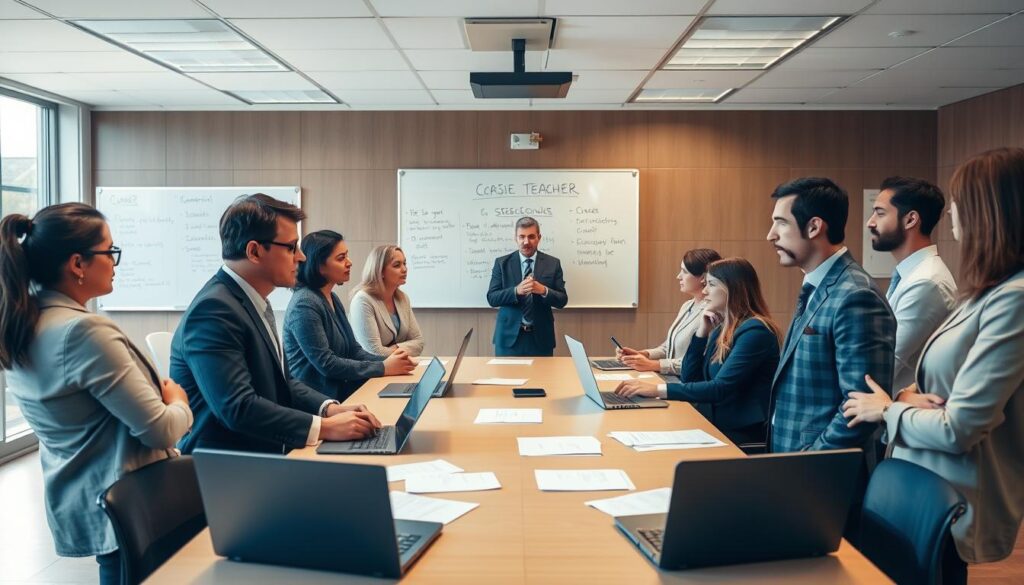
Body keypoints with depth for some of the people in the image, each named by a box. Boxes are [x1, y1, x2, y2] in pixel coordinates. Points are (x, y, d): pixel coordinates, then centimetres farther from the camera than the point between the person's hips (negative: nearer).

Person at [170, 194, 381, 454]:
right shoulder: (214, 310, -19)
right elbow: (237, 407, -26)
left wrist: (331, 409, -2)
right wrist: (325, 427, -22)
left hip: (262, 454, 8)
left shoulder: (256, 302, 9)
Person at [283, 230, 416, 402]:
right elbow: (326, 363, -20)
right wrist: (384, 368, -17)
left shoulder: (332, 299, 12)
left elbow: (353, 350, 11)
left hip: (341, 390, 8)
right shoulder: (305, 305, -16)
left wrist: (388, 360, -7)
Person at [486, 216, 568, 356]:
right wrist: (516, 291, -22)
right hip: (509, 336, 0)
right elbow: (492, 298, -5)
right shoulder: (502, 263, 1)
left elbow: (562, 300, 0)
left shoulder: (552, 263, 3)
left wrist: (544, 290, -20)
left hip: (541, 337, 1)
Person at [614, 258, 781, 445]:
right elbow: (689, 379, 12)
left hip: (743, 436, -7)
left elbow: (720, 389, -23)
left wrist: (658, 389, -27)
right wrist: (701, 331, 2)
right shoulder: (721, 328, 12)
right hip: (719, 427, 7)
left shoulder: (754, 331, -14)